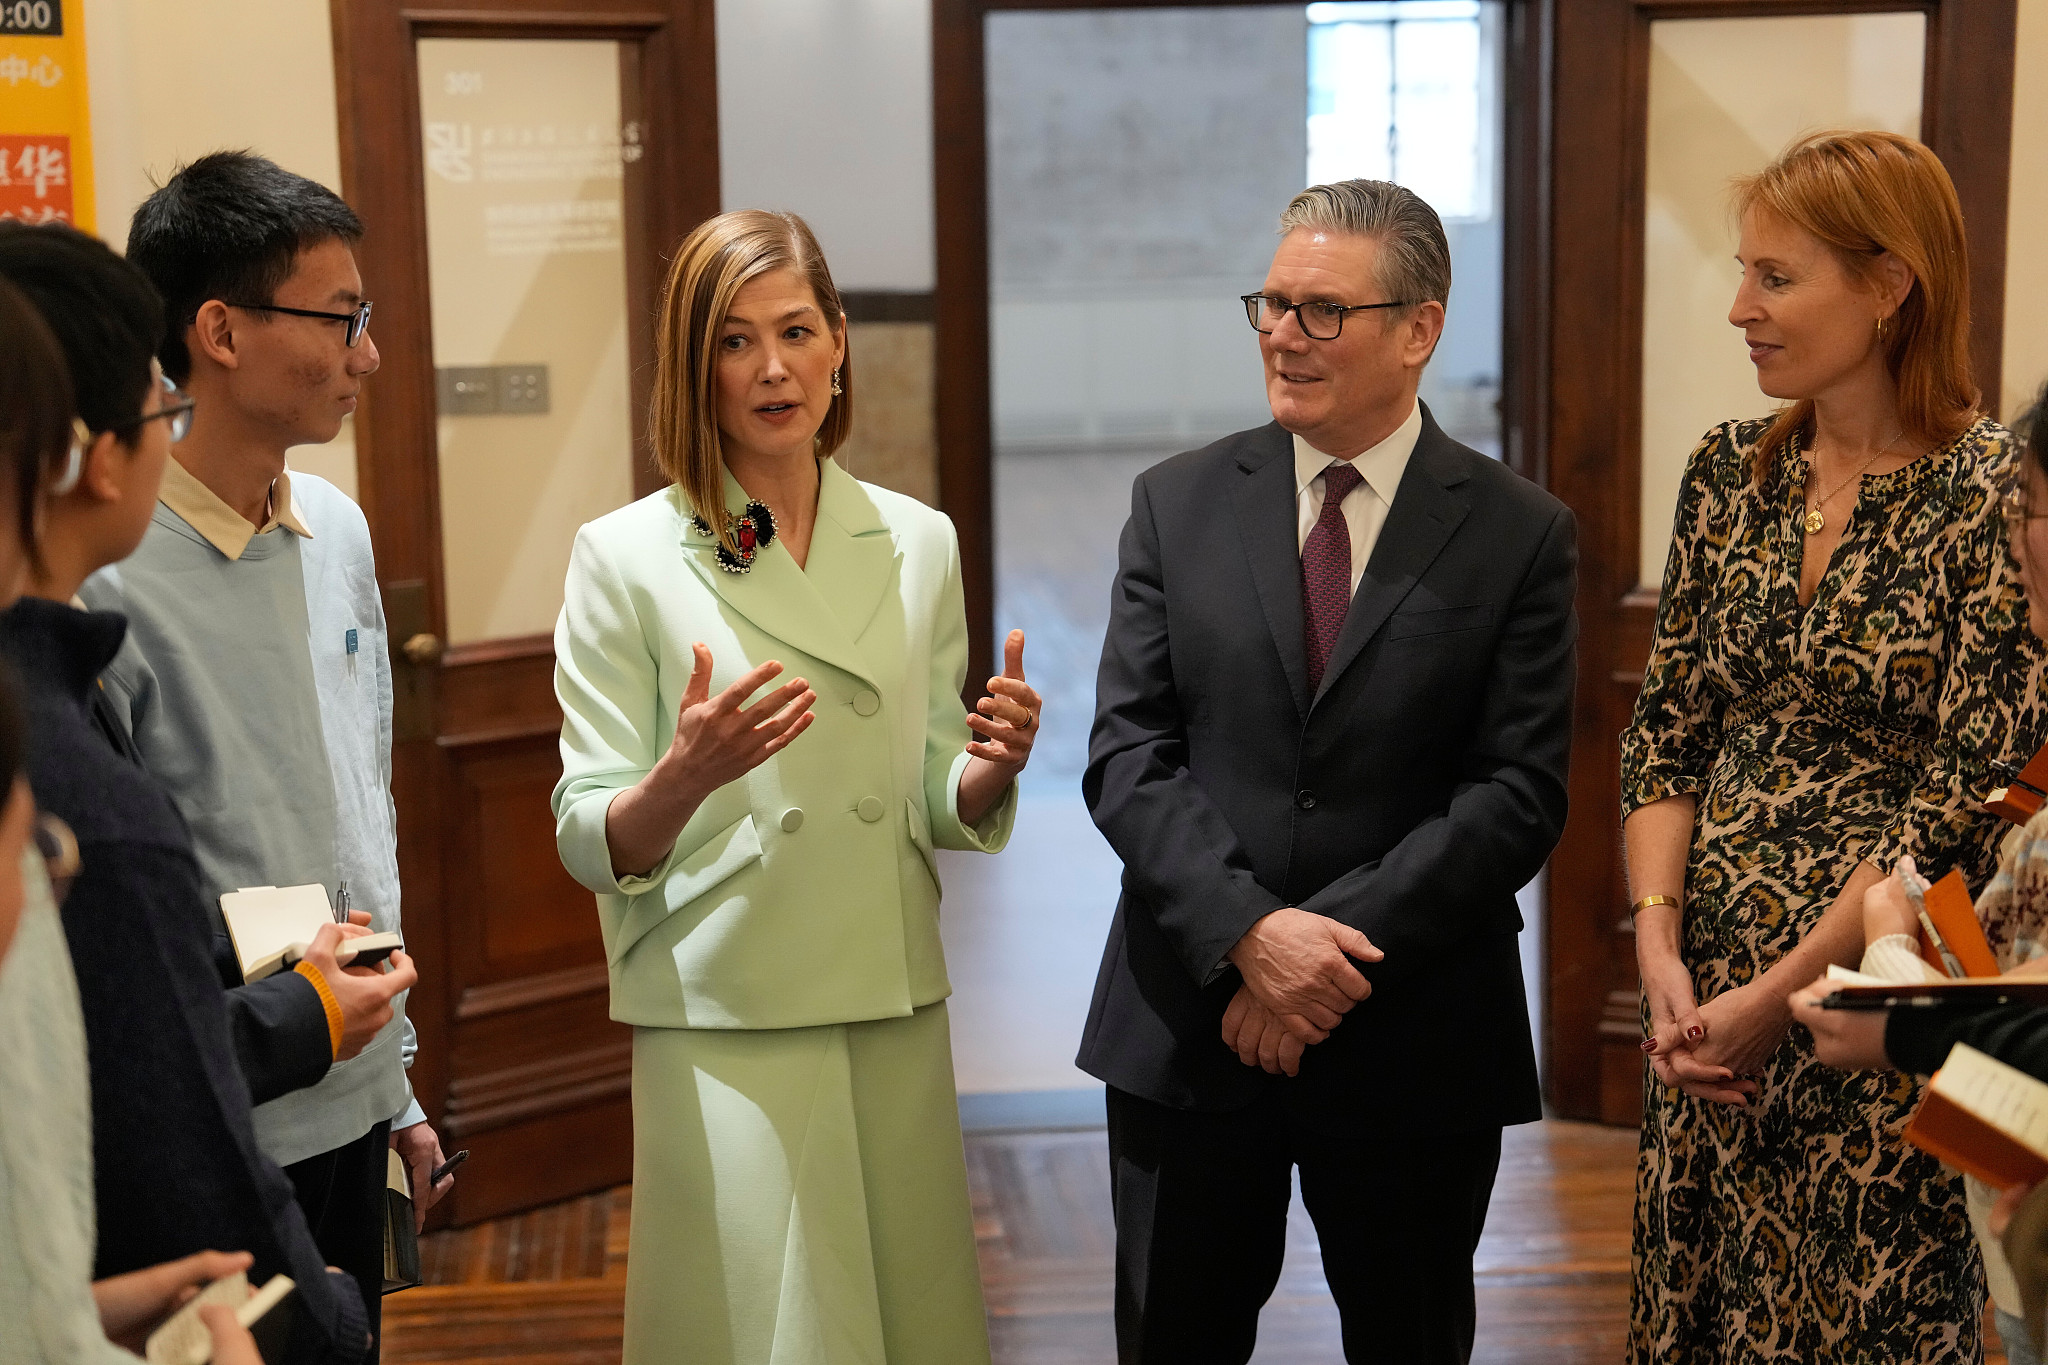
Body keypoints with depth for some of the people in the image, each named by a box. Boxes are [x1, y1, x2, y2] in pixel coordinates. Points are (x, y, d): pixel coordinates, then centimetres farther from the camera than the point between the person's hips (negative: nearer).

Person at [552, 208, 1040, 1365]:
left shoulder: (919, 543, 7)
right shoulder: (628, 558, -5)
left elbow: (940, 812, 12)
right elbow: (591, 846, -7)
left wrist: (992, 766, -10)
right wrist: (687, 775, -27)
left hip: (897, 1013, 4)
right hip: (724, 1025, -4)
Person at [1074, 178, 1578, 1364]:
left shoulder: (1521, 534, -2)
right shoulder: (1179, 505, 3)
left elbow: (1520, 795, -9)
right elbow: (1127, 755, -3)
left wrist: (1338, 944, -17)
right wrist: (1248, 932, -17)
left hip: (1415, 1040, -1)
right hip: (1189, 1028, 1)